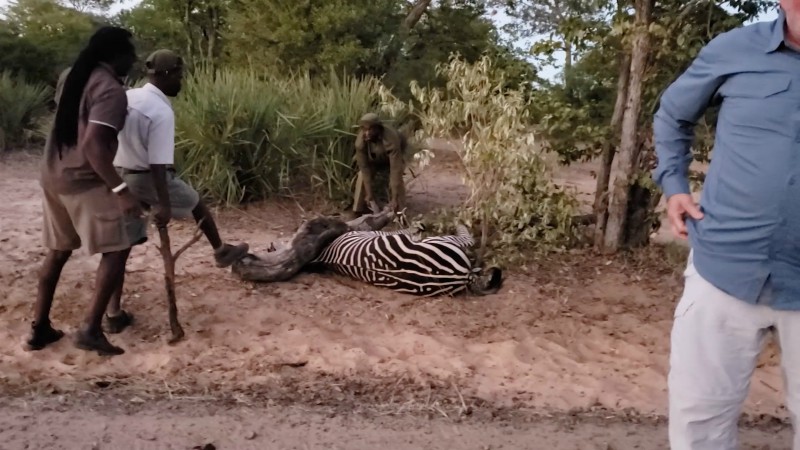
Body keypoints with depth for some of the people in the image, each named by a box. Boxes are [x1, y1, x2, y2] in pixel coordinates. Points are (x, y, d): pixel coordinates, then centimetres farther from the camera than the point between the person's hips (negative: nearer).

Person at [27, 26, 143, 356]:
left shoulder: (74, 77, 12)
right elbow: (93, 144, -26)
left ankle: (38, 328, 21)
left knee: (58, 251, 17)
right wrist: (121, 190, -26)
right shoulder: (110, 90, -16)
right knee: (117, 249, -1)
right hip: (84, 181, -9)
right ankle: (90, 328, -3)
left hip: (53, 176, 9)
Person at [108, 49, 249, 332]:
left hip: (119, 177, 7)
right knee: (197, 205, 21)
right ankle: (221, 252, 41)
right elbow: (158, 163, -24)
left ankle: (114, 314, 13)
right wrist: (163, 204, -23)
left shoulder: (126, 97, 4)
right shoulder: (161, 111, -20)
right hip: (147, 179, -7)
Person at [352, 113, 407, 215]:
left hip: (395, 154, -3)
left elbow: (396, 169, -45)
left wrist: (395, 198, -47)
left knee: (396, 178, -24)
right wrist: (369, 194, -29)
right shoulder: (360, 141, -35)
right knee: (363, 175, -14)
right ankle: (358, 211, -2)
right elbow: (364, 167, -28)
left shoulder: (391, 139, -45)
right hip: (374, 157, 3)